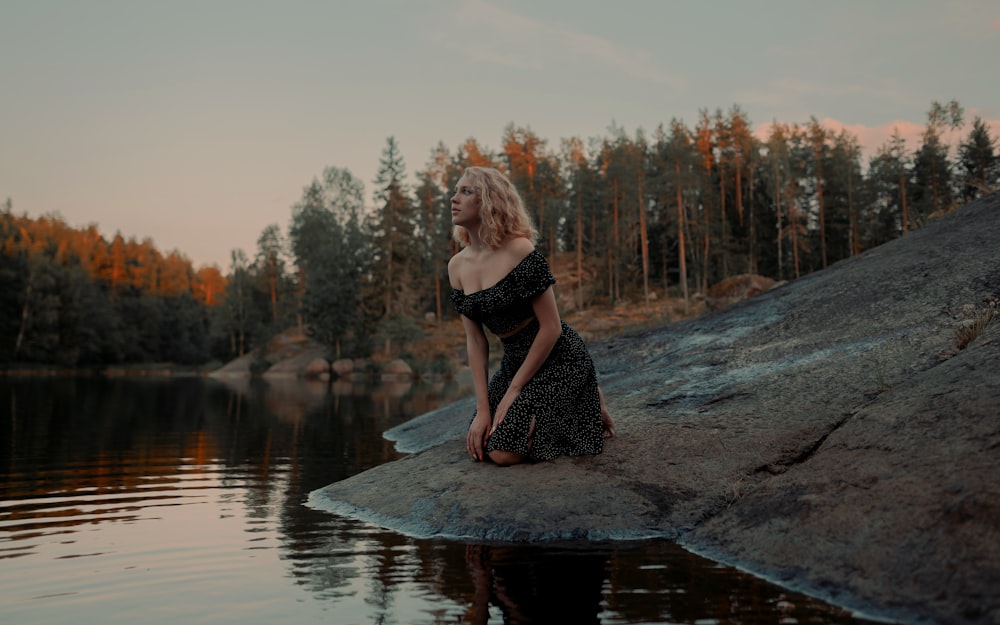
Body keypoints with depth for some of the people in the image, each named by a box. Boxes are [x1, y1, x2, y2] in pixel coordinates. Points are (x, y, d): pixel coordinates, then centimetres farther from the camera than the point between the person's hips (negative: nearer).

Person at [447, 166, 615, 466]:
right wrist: (483, 407, -5)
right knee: (478, 444, 2)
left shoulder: (519, 250, -20)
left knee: (504, 452, -15)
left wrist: (514, 390, -14)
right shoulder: (457, 265, 1)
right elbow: (475, 340, 2)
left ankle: (588, 404, 8)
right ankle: (546, 409, 23)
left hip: (558, 359, -7)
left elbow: (551, 328, -18)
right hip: (515, 360, 7)